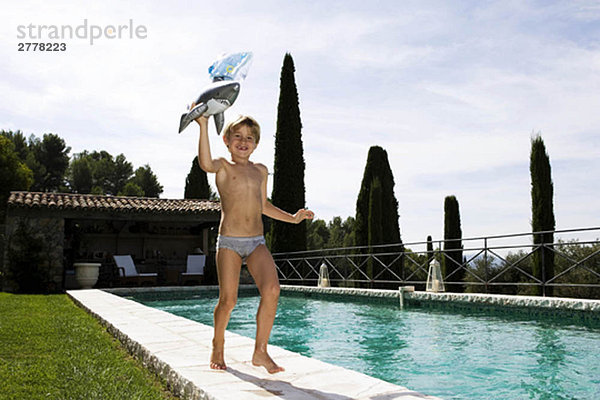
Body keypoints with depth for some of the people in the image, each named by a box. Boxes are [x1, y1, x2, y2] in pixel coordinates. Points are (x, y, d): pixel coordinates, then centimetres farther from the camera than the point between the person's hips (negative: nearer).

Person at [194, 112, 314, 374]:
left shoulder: (260, 171, 17)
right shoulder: (223, 166, 3)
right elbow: (205, 164, -23)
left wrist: (291, 218, 21)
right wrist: (203, 127, -25)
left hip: (257, 243, 4)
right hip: (228, 242, -3)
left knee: (272, 290, -16)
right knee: (228, 300, -3)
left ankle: (260, 351, -3)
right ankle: (218, 346, 25)